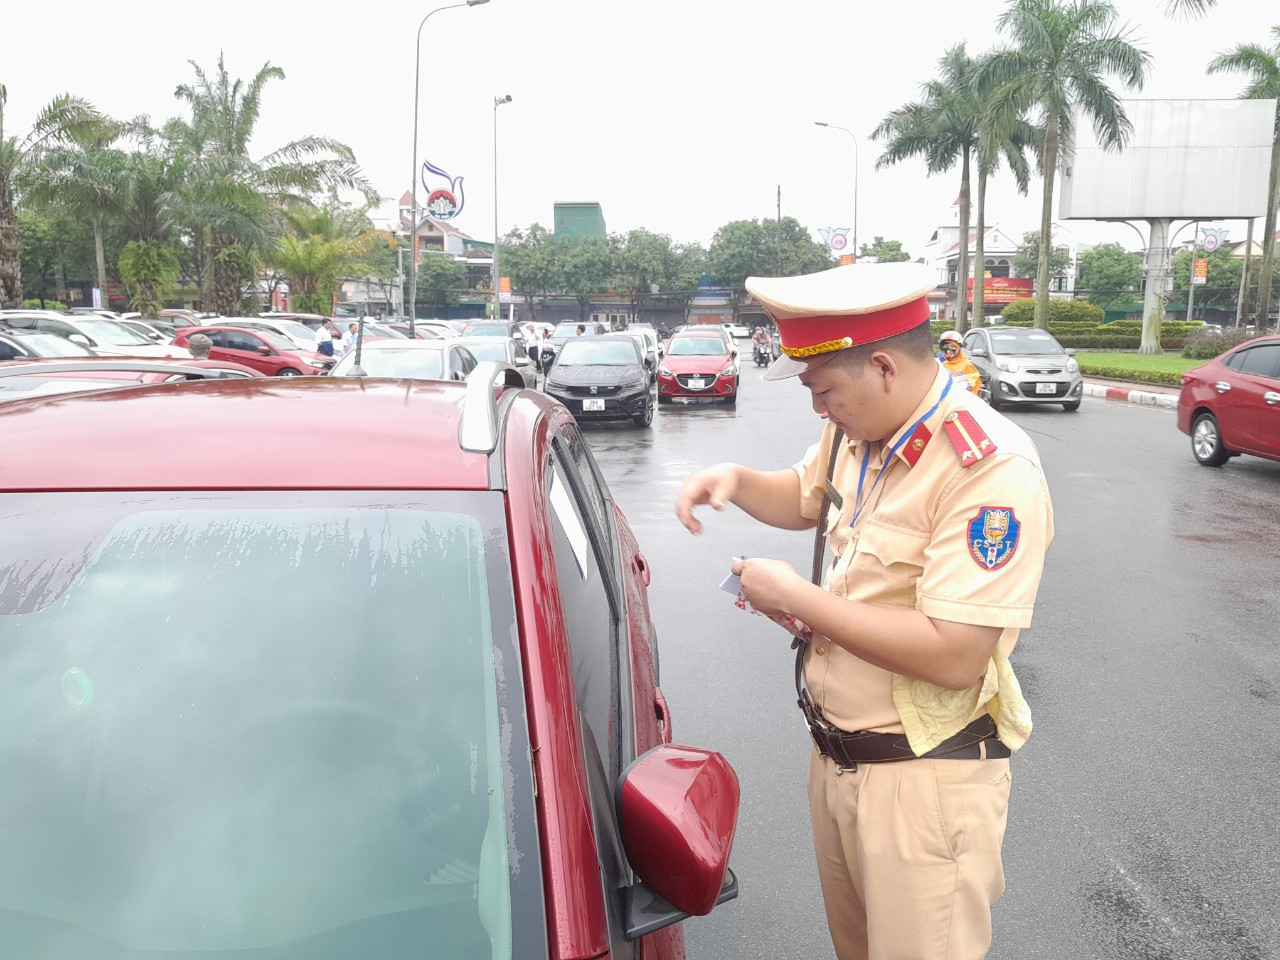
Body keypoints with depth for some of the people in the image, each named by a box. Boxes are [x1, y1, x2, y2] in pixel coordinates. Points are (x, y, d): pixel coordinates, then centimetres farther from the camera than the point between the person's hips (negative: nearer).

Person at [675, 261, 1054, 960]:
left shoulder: (990, 466, -24)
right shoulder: (855, 432, 1)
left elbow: (954, 657, -30)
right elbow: (805, 499, 23)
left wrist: (797, 599, -23)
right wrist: (735, 481, 1)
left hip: (923, 781, -8)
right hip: (835, 754, 8)